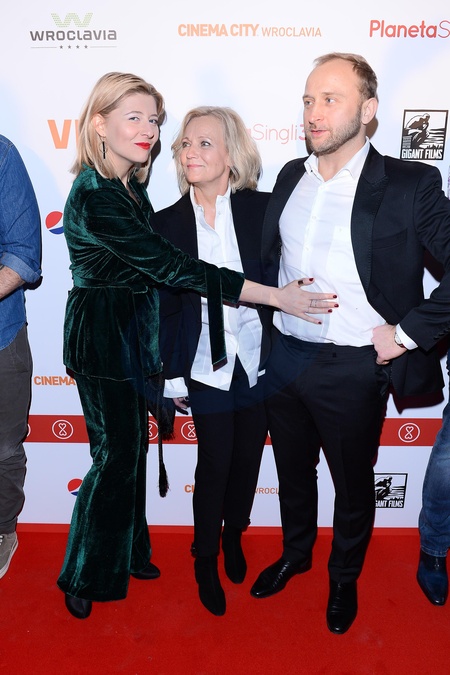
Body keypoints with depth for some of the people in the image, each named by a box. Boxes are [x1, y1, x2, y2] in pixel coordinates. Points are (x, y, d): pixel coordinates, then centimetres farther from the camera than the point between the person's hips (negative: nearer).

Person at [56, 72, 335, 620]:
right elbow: (169, 266, -28)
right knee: (117, 452, 2)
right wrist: (275, 296, -28)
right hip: (101, 336, -8)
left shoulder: (128, 184, 8)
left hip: (133, 331, 8)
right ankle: (86, 576, 25)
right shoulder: (94, 196, -22)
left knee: (131, 445, 16)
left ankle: (126, 554, 36)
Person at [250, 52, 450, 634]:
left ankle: (344, 578, 44)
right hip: (285, 357, 5)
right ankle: (295, 553, 50)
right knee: (292, 471, 23)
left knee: (352, 483, 17)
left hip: (353, 369, -4)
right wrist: (272, 315, 6)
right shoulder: (290, 177, 6)